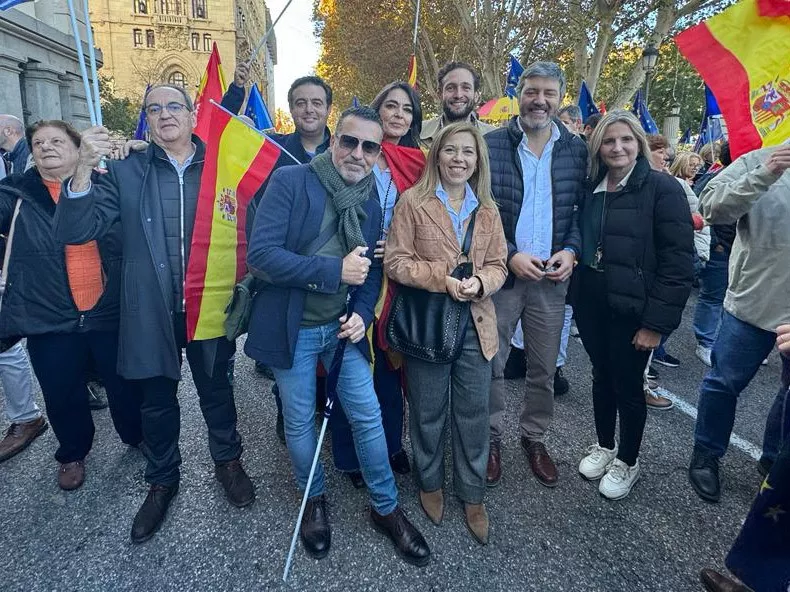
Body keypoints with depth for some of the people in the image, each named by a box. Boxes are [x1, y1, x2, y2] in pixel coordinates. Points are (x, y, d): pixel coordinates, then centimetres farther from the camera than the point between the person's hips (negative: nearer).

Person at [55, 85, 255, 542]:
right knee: (158, 402, 18)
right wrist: (84, 169, -24)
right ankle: (163, 481, 41)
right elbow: (76, 231, -9)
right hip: (152, 311, 1)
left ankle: (228, 461, 43)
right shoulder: (126, 172, -2)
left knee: (217, 390, 18)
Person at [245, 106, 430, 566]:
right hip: (293, 329, -3)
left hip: (343, 327, 4)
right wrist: (334, 270, -24)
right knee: (301, 423, 12)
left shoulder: (371, 204, 4)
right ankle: (315, 501, 39)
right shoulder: (291, 181, -12)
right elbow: (260, 254, -21)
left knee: (369, 417, 7)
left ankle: (387, 508, 29)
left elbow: (372, 271, 9)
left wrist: (362, 314, -10)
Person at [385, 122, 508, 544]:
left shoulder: (487, 209, 9)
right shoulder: (413, 201, -4)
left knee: (473, 413, 11)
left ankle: (472, 494, 31)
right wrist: (443, 279, -19)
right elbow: (396, 261, -8)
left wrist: (481, 282, -12)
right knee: (428, 411, 13)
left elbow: (498, 264, 9)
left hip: (476, 324, 3)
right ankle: (430, 483, 37)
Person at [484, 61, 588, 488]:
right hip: (501, 273, -2)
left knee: (544, 369, 13)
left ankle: (534, 437, 34)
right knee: (491, 365, 7)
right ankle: (491, 439, 27)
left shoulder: (577, 150, 4)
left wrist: (571, 250, -8)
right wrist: (510, 257, -14)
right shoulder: (490, 145, -5)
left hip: (553, 277, 3)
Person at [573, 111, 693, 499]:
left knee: (627, 385, 8)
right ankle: (604, 446, 38)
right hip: (590, 303, 5)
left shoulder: (662, 189, -10)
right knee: (601, 376, 18)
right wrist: (576, 295, 6)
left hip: (631, 309, -5)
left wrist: (657, 321, -17)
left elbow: (678, 262, -13)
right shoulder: (591, 189, 7)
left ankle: (627, 461, 31)